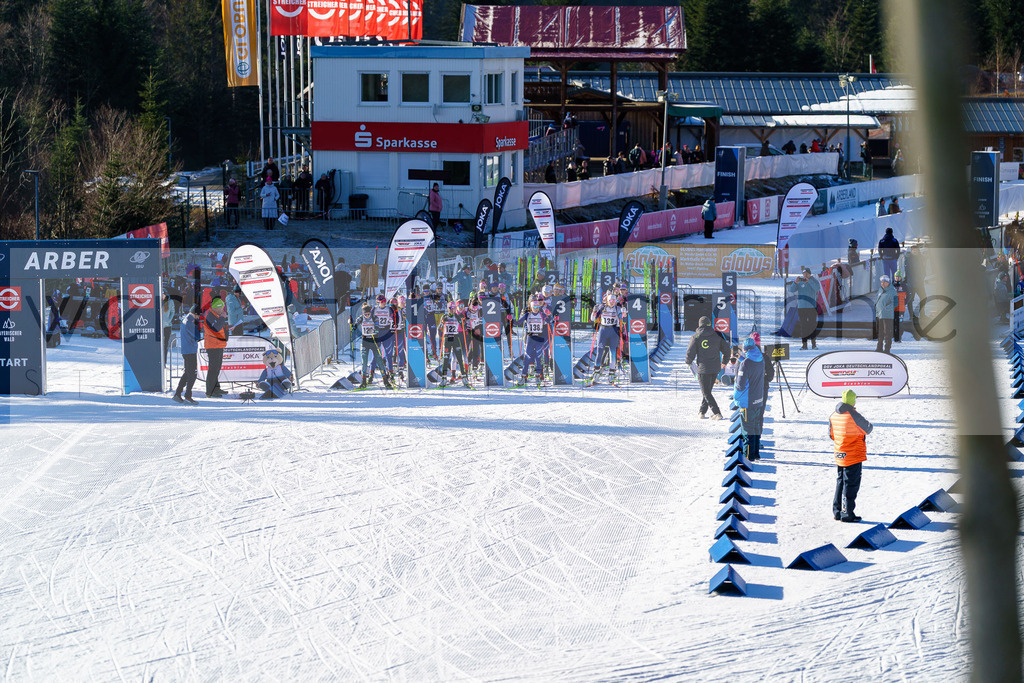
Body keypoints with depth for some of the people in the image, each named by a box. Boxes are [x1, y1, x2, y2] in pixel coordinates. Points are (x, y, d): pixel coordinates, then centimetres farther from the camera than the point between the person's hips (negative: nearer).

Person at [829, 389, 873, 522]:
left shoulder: (834, 415, 3)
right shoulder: (854, 416, -19)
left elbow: (831, 435, 11)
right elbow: (868, 429, -7)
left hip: (839, 456, 7)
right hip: (853, 456, -7)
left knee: (840, 482, 18)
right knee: (851, 484, -1)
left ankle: (837, 511, 22)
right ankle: (847, 514, 1)